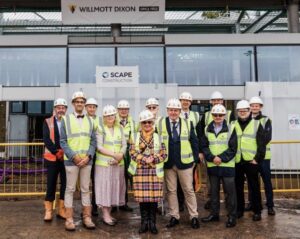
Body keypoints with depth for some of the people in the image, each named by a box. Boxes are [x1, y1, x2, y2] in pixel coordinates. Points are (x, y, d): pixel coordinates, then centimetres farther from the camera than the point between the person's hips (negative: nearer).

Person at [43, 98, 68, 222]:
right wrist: (56, 152, -15)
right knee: (51, 185, 3)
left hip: (67, 158, 2)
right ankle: (48, 211, 13)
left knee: (65, 184, 6)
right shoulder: (47, 122, 5)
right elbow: (46, 139, -6)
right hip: (52, 158, -1)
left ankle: (62, 210, 16)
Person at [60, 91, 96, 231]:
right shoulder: (66, 119, 1)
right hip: (71, 160, -3)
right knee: (70, 189, 3)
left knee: (85, 189, 9)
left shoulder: (89, 120, 9)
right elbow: (63, 141, -3)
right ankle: (69, 219, 10)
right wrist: (74, 156, -13)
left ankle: (87, 217, 15)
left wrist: (88, 156, -8)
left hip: (86, 160, 3)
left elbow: (93, 141, 6)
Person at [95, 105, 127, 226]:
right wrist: (114, 154, -18)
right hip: (104, 163, -4)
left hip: (118, 164, 5)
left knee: (115, 187, 7)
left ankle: (109, 213, 18)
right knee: (104, 187, -1)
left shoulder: (119, 128, 10)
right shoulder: (100, 128, -3)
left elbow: (124, 145, 7)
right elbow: (99, 147, -10)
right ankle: (105, 215, 7)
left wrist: (120, 156, -12)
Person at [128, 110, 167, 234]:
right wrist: (144, 159, -15)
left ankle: (152, 223, 17)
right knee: (142, 197, 4)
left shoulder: (158, 137, 5)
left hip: (155, 171, 0)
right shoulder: (135, 137, 6)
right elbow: (132, 153, -1)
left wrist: (153, 159, -15)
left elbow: (163, 154, 2)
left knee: (154, 197, 2)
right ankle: (144, 222, 18)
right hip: (140, 171, 0)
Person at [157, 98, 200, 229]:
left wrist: (195, 159, 0)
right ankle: (174, 216, 21)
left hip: (184, 163, 0)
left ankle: (194, 216, 20)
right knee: (171, 191, 9)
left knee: (189, 190, 7)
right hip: (167, 163, 0)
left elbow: (194, 142, 5)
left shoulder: (188, 124, 3)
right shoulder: (160, 124, 0)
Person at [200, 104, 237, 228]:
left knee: (230, 191, 1)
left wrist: (221, 158, -17)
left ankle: (232, 216, 12)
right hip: (212, 165, 3)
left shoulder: (230, 128, -3)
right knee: (214, 190, 13)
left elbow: (233, 148, -7)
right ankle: (214, 213, 25)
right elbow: (204, 146, 3)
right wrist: (212, 157, -13)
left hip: (227, 165, -3)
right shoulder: (207, 129, 6)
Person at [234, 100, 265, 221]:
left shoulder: (257, 124, 3)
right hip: (236, 161, 3)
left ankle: (257, 211, 15)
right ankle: (239, 209, 23)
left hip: (251, 161, -2)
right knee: (238, 187, 10)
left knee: (254, 187, 4)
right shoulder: (233, 125, 10)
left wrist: (257, 159, -9)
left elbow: (261, 144, -2)